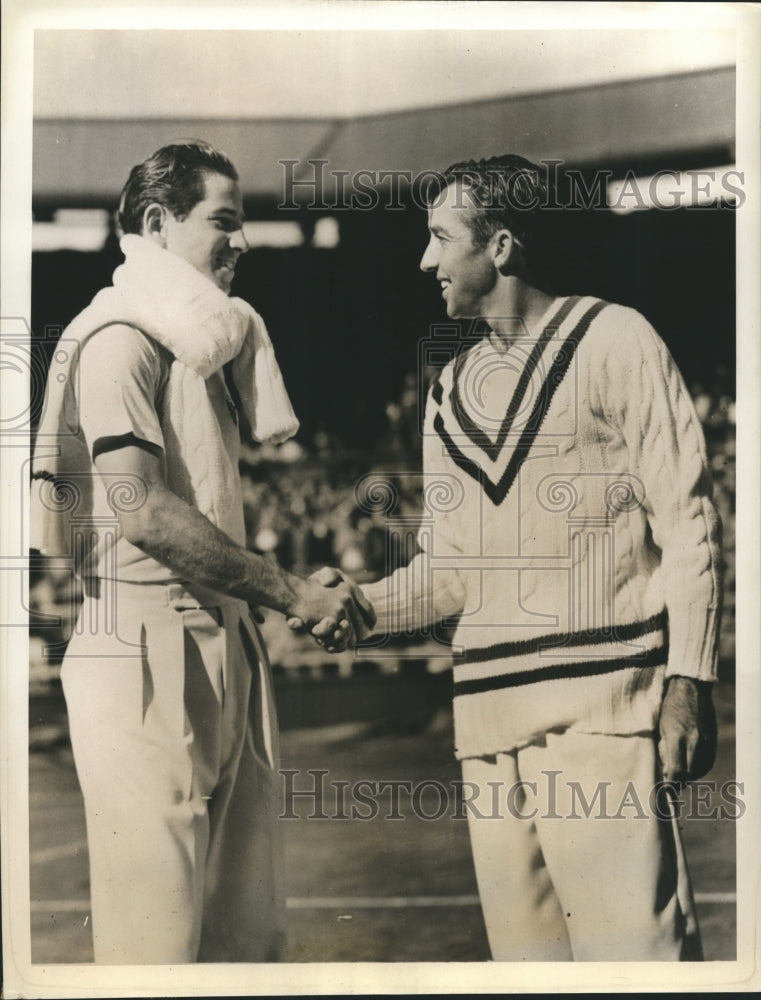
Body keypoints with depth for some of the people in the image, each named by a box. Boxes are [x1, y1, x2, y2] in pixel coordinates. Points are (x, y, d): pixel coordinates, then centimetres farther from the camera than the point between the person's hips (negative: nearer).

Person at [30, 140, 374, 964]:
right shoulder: (119, 338, -8)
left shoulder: (201, 345, 21)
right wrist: (294, 595, -16)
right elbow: (142, 512, -19)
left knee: (246, 931, 9)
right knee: (157, 934, -6)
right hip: (146, 656, -9)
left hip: (221, 649, 9)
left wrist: (309, 596, 8)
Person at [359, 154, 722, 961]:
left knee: (631, 938, -11)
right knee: (524, 949, 6)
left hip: (602, 702, -5)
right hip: (488, 711, 6)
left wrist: (687, 681, -10)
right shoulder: (450, 389, 18)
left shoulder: (613, 341, 2)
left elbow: (685, 520, -2)